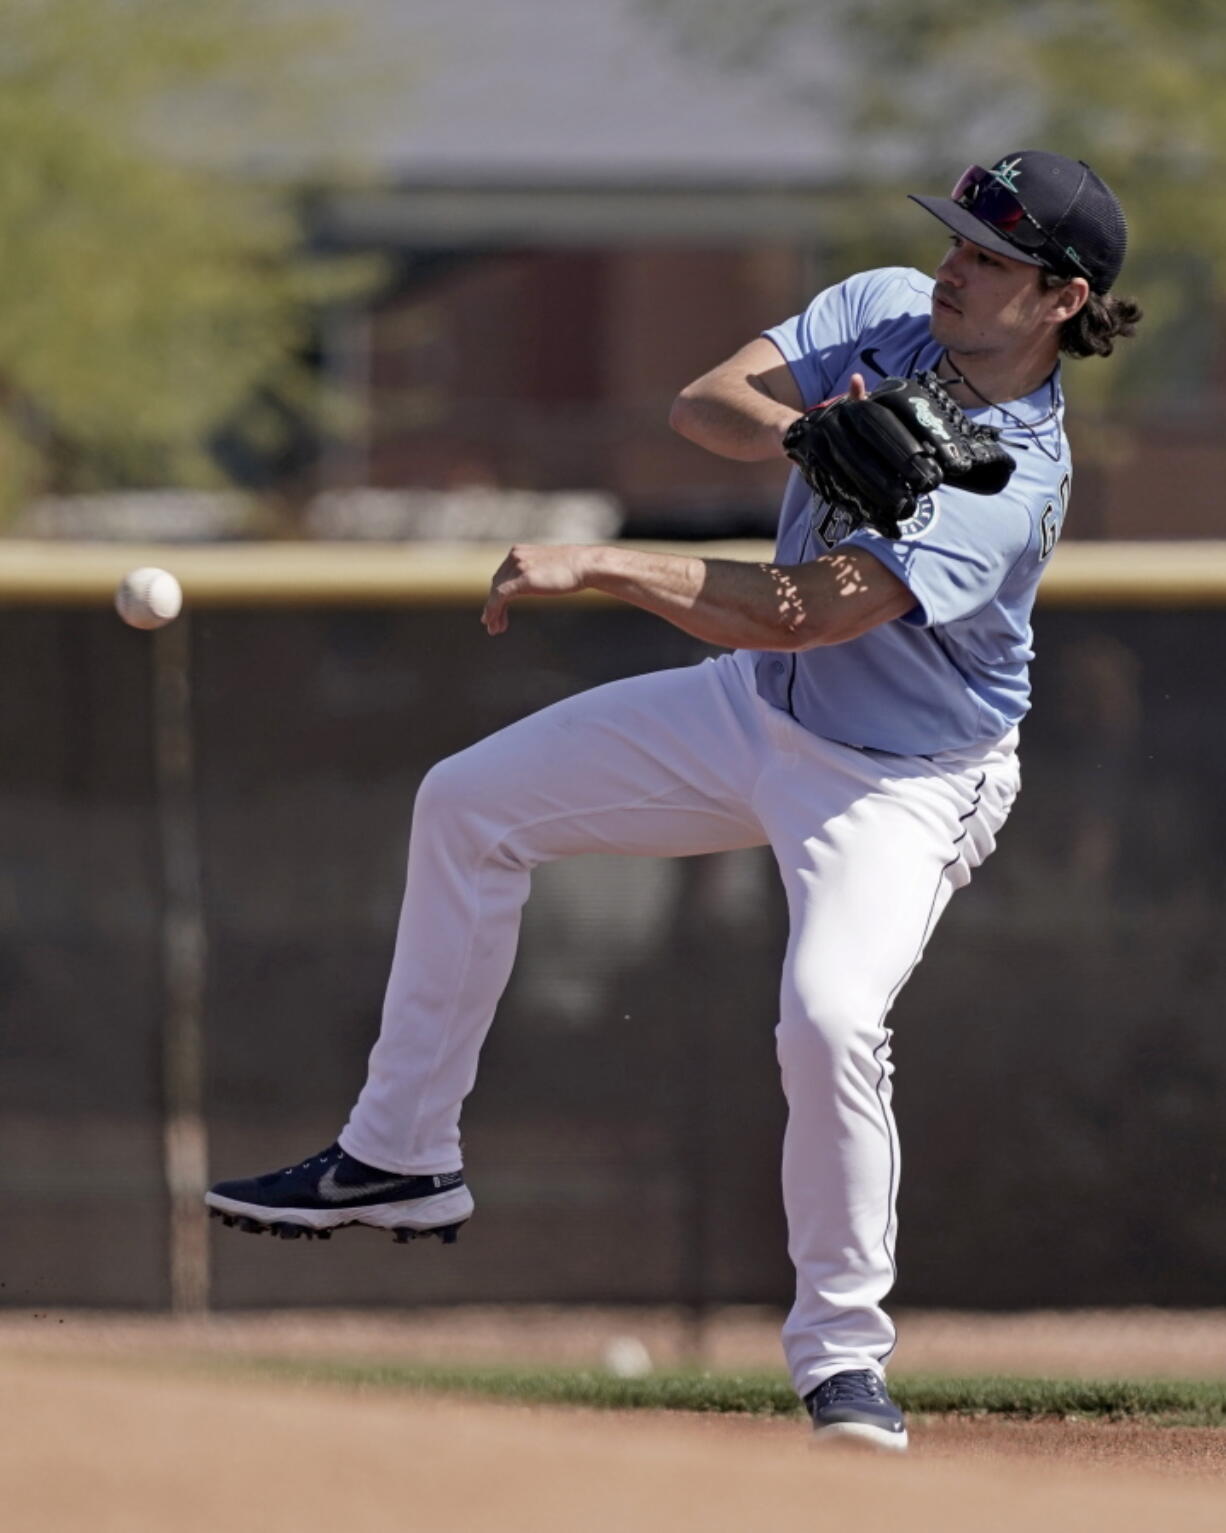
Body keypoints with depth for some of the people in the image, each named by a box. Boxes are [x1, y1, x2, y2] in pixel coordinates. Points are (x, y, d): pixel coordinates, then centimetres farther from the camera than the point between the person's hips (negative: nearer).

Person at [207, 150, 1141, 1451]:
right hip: (757, 712, 8)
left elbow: (791, 615, -35)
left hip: (902, 783, -8)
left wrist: (595, 566, -35)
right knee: (468, 804, 8)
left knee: (830, 1014, -31)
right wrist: (804, 432, -35)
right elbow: (702, 402, -15)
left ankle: (842, 1358, -13)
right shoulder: (884, 312, -8)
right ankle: (401, 1157, 18)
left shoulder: (1013, 482, -30)